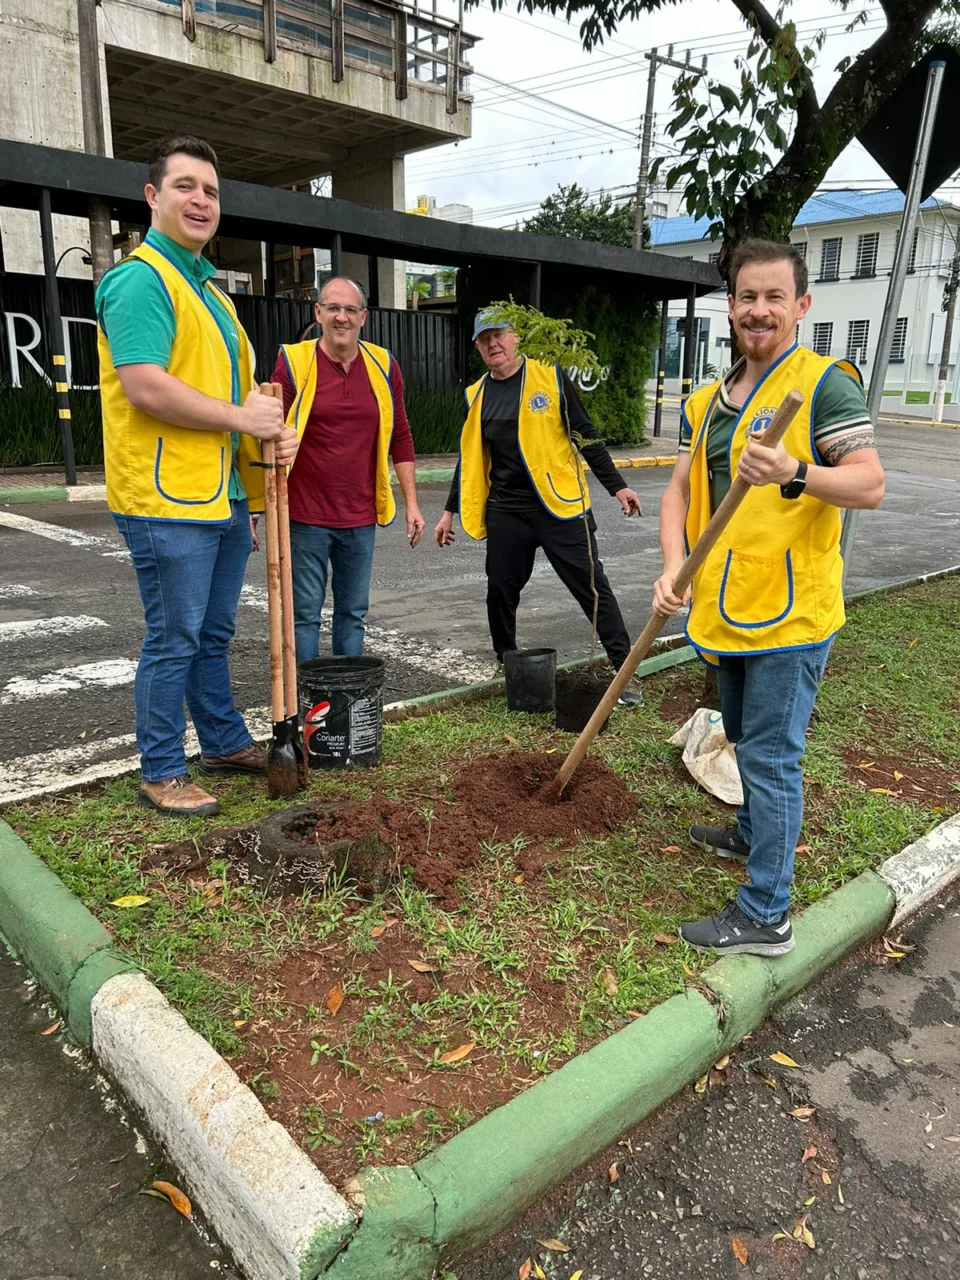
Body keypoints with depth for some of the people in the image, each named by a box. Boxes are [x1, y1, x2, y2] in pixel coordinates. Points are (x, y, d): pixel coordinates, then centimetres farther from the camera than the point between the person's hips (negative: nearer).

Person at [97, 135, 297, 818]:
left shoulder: (207, 284, 21)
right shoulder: (141, 278, -10)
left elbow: (231, 381, 25)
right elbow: (143, 385, -22)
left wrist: (272, 431, 5)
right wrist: (240, 417, -15)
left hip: (225, 492, 9)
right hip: (168, 497, -9)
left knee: (213, 633, 18)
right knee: (174, 640, -1)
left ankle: (225, 741, 33)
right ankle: (162, 773, 13)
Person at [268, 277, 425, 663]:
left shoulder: (383, 366, 5)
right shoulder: (293, 361, -4)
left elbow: (400, 438, 10)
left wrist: (411, 503, 6)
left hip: (361, 518, 3)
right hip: (305, 517, -3)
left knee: (353, 612, 12)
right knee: (305, 612, 3)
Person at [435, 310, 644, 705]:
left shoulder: (550, 376, -1)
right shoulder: (477, 395, 9)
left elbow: (585, 435, 1)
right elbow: (469, 458, 17)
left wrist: (616, 485, -2)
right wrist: (451, 511, 16)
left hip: (560, 504, -3)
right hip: (505, 512, 4)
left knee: (592, 585, -3)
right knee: (500, 590, 6)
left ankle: (625, 669, 5)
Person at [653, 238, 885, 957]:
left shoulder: (826, 383, -9)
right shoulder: (707, 403, 12)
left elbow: (870, 485, -18)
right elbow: (680, 491, 7)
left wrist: (794, 474, -36)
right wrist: (674, 570, -9)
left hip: (791, 611, -7)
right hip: (727, 609, 7)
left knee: (771, 755, -4)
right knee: (747, 739, 24)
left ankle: (766, 916, 7)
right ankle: (754, 834, 48)